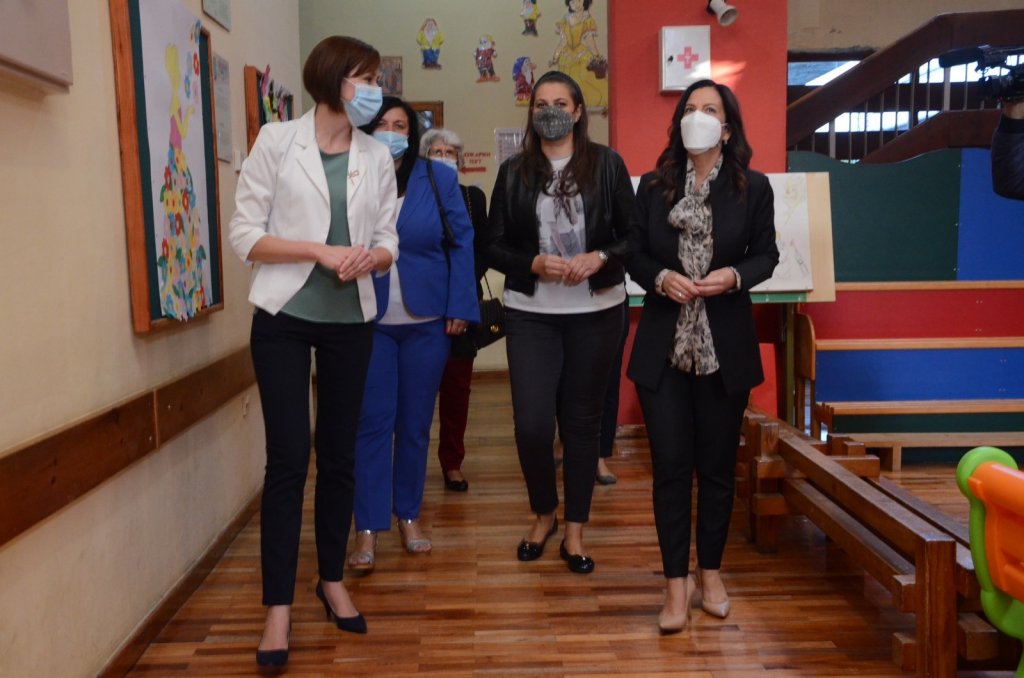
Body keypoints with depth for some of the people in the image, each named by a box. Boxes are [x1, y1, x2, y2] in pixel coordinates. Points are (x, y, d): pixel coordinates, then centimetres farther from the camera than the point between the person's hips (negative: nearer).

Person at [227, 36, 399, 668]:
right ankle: (279, 606, 6)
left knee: (339, 455, 10)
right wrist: (320, 250, -18)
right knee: (288, 459, -4)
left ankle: (333, 580, 26)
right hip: (285, 318, -3)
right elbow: (245, 235, -7)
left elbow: (388, 242, 8)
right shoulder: (276, 141, -3)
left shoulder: (377, 157, 7)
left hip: (350, 321, 3)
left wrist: (368, 257, -15)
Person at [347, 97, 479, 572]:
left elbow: (461, 243, 2)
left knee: (415, 422, 9)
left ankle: (409, 514, 24)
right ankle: (368, 527, 6)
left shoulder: (439, 178, 2)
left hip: (427, 320, 1)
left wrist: (460, 307, -4)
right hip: (368, 322, -1)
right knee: (372, 422, -1)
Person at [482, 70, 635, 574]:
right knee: (531, 423, -4)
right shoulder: (514, 171, 4)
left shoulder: (607, 164, 2)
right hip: (530, 313, 0)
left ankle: (574, 529, 23)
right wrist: (533, 263, -13)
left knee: (582, 419, 8)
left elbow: (634, 234, 2)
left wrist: (600, 258, -15)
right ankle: (543, 514, 24)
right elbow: (493, 245, 4)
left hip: (595, 311, 0)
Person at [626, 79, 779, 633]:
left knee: (717, 463, 11)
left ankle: (710, 569, 30)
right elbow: (635, 255, 5)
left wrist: (733, 276, -15)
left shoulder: (753, 188, 0)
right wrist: (661, 278, -15)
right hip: (663, 344, 0)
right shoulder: (653, 186, 2)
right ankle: (677, 580, 14)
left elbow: (766, 255, 5)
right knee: (670, 464, 1)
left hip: (725, 344, 0)